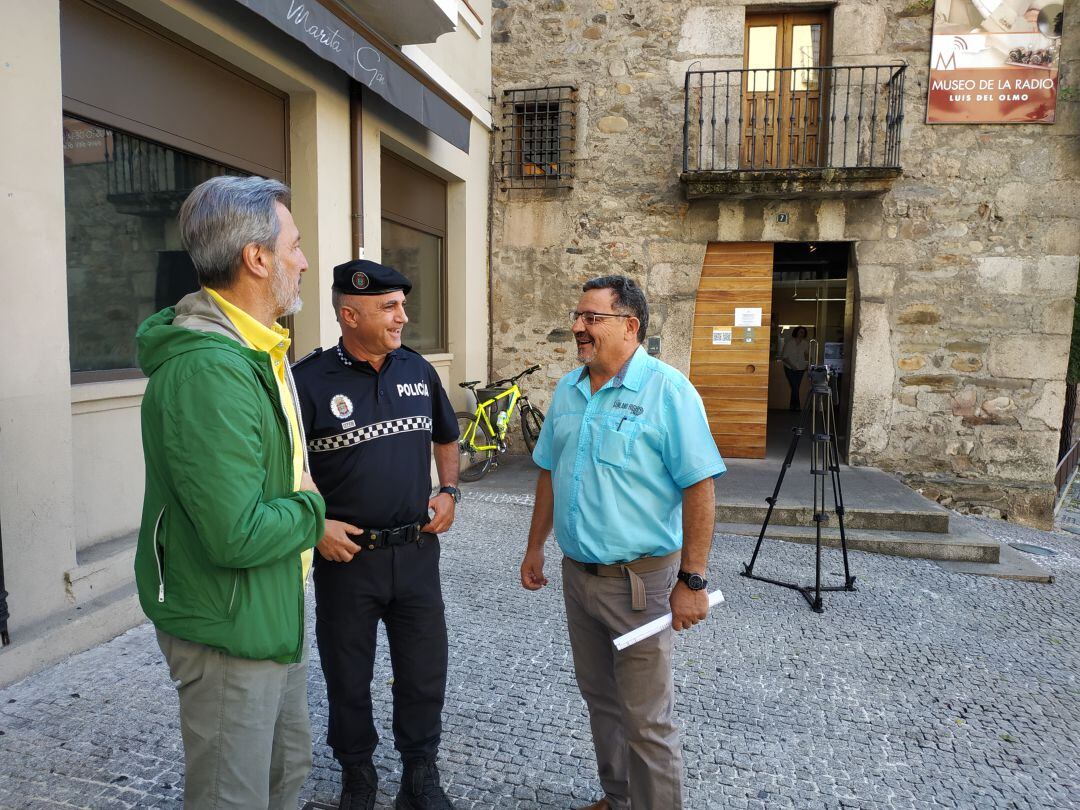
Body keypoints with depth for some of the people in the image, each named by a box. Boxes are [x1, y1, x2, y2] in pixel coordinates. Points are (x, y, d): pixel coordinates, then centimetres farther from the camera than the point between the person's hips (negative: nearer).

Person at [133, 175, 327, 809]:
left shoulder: (259, 350, 6)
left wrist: (300, 505, 0)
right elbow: (237, 536, -31)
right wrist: (310, 508, -14)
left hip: (279, 612, 10)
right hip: (230, 631, -9)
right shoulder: (207, 370, -28)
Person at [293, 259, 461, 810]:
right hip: (346, 555, -3)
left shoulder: (417, 370, 3)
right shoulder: (310, 380, -12)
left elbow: (446, 438, 18)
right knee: (348, 680, 15)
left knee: (425, 673, 14)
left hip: (417, 551, 4)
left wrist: (448, 492, 4)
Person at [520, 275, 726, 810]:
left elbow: (699, 488, -16)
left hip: (639, 579, -6)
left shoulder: (666, 390, -14)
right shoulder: (567, 390, 6)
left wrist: (692, 580, -17)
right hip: (577, 574, 7)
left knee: (646, 720, 5)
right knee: (599, 699, 21)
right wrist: (535, 547, 15)